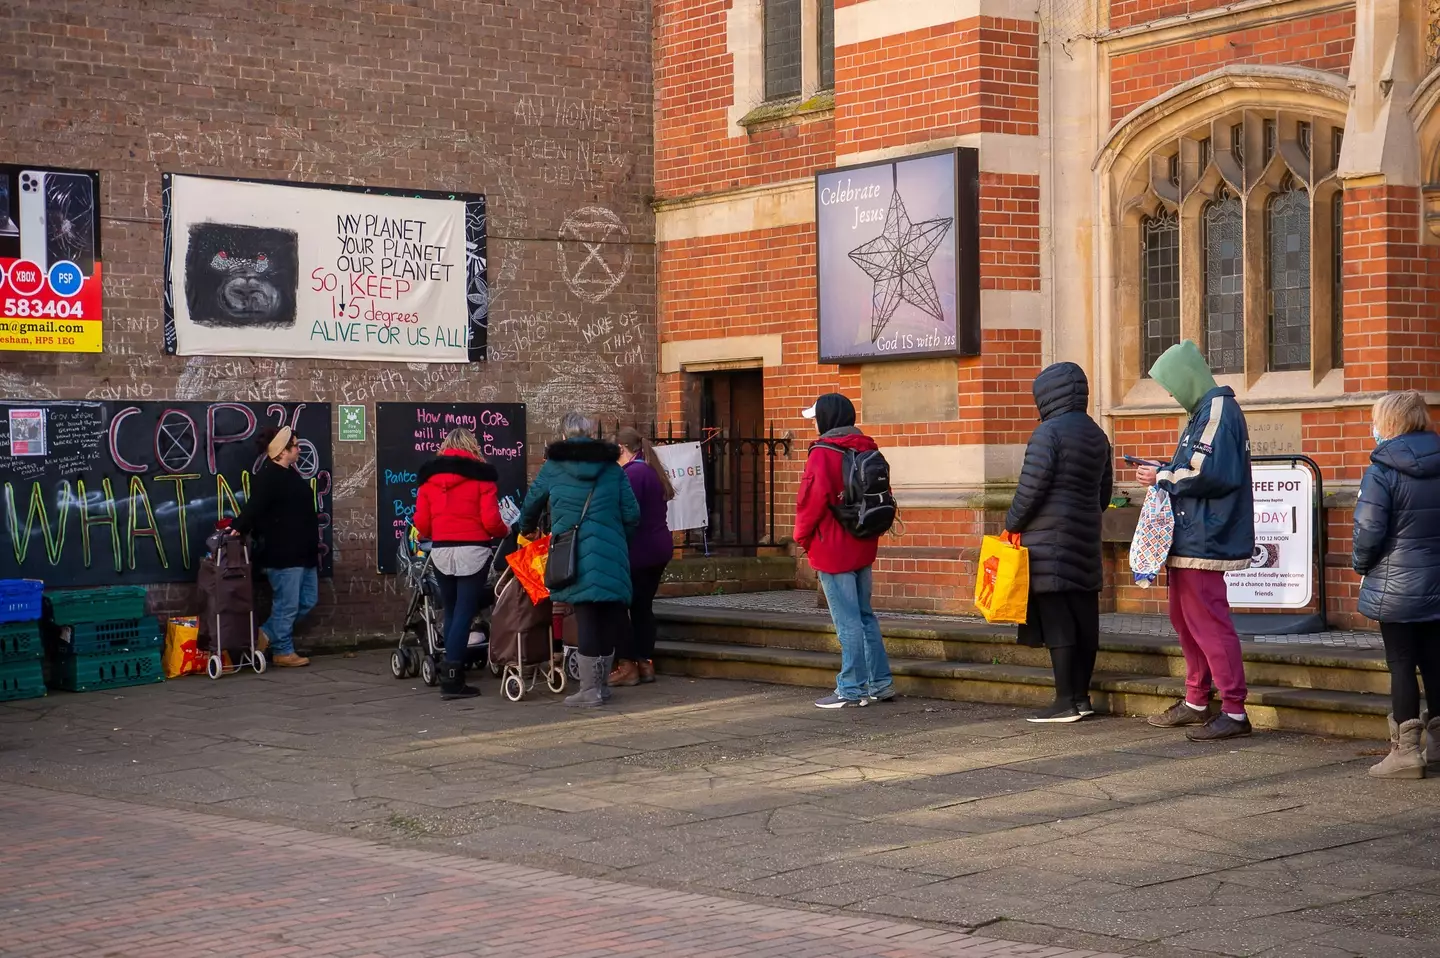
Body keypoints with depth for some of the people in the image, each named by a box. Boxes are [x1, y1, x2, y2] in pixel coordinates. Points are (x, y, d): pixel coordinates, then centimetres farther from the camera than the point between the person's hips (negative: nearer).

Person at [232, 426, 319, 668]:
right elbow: (253, 508, -25)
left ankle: (268, 634, 24)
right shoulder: (267, 477, -14)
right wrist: (238, 528, -39)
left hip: (302, 553, 10)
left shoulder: (290, 474, 17)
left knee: (308, 600, 14)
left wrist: (314, 546, 24)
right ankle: (283, 652, 10)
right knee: (287, 604, -2)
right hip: (282, 555, -10)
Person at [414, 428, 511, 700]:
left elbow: (421, 523, 8)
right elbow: (491, 521, -7)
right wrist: (505, 531, 14)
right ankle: (451, 679, -9)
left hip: (441, 551, 4)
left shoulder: (429, 476, 10)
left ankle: (452, 675, 17)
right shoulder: (480, 474, -2)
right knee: (464, 614, -3)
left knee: (451, 613, 15)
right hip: (472, 551, -4)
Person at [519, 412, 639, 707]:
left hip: (575, 557, -2)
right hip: (611, 555, 2)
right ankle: (602, 685, 18)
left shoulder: (553, 467, 5)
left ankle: (589, 691, -2)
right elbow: (631, 514, 6)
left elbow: (531, 504, 17)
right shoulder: (612, 468, 8)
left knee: (585, 618, -1)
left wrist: (527, 529, 38)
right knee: (607, 618, 9)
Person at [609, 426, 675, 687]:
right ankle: (646, 664, 14)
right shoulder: (652, 471, 15)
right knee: (643, 606, 13)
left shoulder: (632, 473, -15)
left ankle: (627, 666, -3)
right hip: (659, 546, 9)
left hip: (638, 549, -9)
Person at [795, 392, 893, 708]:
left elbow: (814, 497, -21)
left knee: (847, 621, -5)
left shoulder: (823, 453, -15)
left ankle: (851, 690, -1)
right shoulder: (866, 450, 10)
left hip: (832, 548, -8)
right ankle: (880, 682, 20)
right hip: (863, 547, 8)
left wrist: (802, 534, -7)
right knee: (864, 616, 17)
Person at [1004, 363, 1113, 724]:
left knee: (1056, 623, -6)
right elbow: (1104, 493, 19)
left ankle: (1066, 702, -6)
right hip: (1086, 541, 8)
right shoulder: (1097, 435, 14)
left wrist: (1012, 525, -2)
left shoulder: (1049, 433, -12)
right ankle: (1082, 696, 15)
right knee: (1084, 620, 9)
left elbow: (1031, 488, -15)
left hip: (1050, 544, -8)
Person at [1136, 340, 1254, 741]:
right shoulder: (1205, 411, 18)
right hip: (1189, 538, 11)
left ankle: (1234, 711, -7)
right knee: (1185, 619, 18)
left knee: (1209, 624, -9)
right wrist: (1165, 473, 7)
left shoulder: (1218, 411, -15)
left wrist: (1164, 478, -12)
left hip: (1203, 540, -11)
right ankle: (1196, 701, 28)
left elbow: (1209, 473, -24)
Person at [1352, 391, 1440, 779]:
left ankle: (1406, 750, 2)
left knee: (1401, 664, 1)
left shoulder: (1381, 471, -15)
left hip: (1396, 586, -5)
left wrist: (1361, 564, 1)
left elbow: (1369, 530, -17)